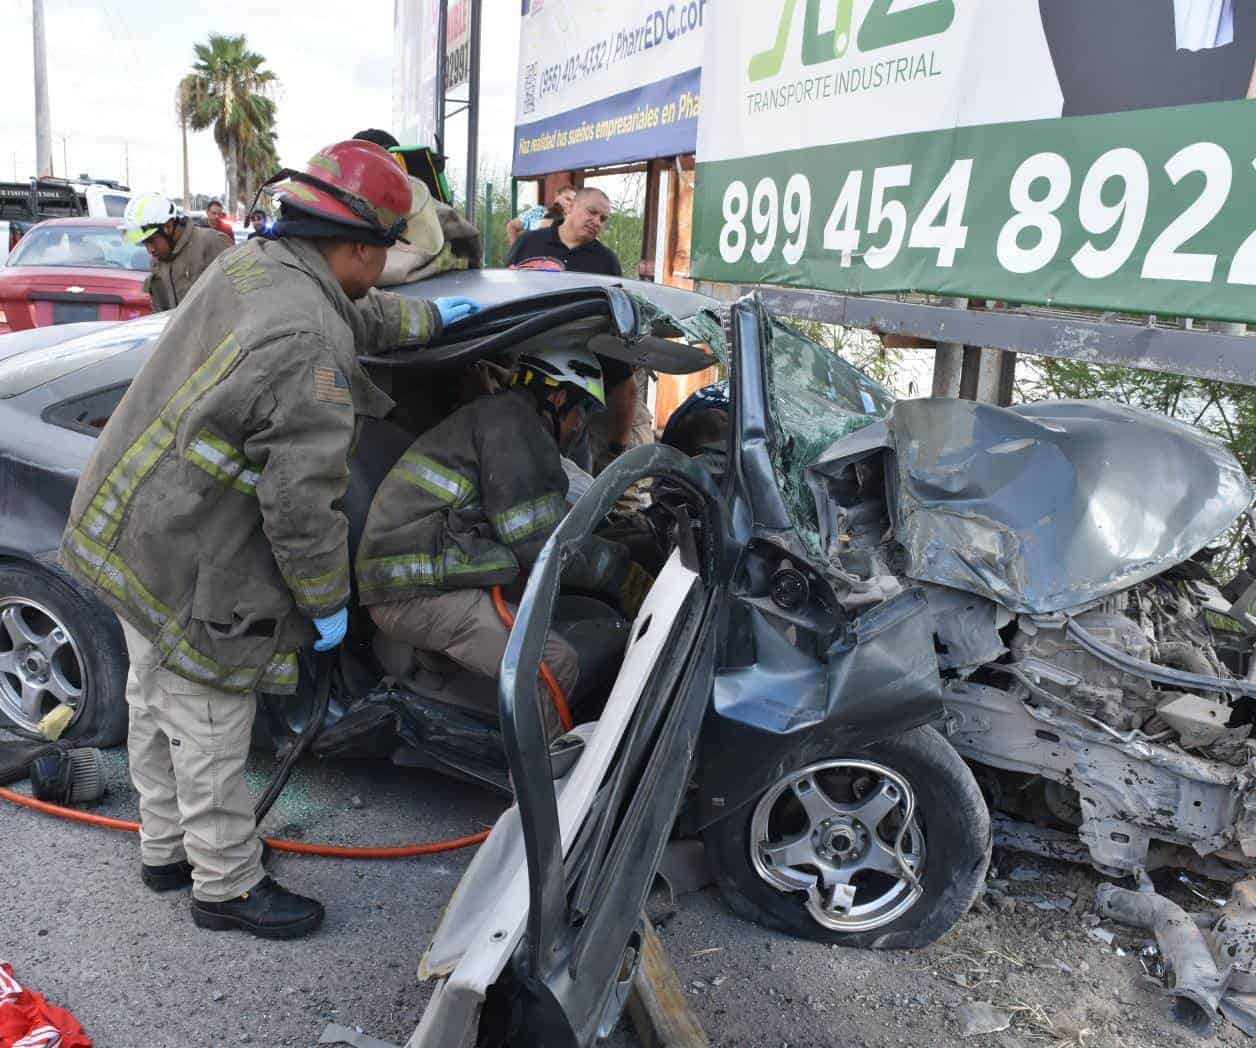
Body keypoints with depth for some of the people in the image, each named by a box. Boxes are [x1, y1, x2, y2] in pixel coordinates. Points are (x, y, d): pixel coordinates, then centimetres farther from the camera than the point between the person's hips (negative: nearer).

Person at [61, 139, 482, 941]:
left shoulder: (250, 264, 3)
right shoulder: (307, 341, -28)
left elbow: (356, 319, 23)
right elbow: (301, 498, -26)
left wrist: (431, 317, 36)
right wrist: (328, 602, -13)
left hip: (123, 523, 10)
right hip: (189, 570, -10)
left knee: (159, 705, 24)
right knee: (210, 731, 7)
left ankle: (168, 849, 44)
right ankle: (228, 885, 27)